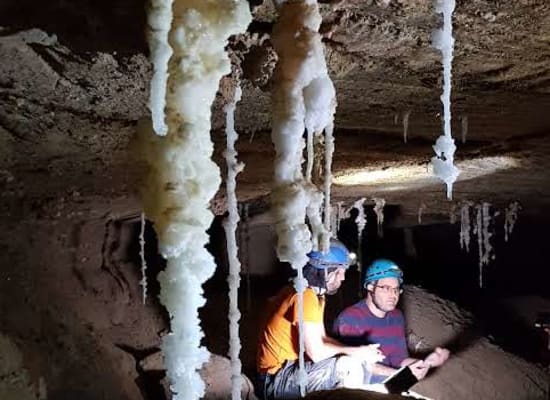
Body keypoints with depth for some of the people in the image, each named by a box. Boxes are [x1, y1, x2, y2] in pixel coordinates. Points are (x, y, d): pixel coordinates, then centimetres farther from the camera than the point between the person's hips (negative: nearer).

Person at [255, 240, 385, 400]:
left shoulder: (315, 294, 10)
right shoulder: (305, 296, -21)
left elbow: (322, 339, 11)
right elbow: (316, 353, -24)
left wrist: (360, 351, -2)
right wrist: (357, 352, -12)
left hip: (290, 369, 10)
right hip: (277, 379, -10)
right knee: (351, 366, -20)